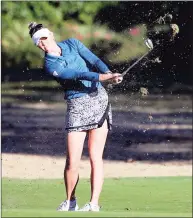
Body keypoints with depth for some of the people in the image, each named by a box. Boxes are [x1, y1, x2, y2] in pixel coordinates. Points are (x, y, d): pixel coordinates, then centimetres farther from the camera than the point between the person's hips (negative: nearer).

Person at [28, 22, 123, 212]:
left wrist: (108, 73, -24)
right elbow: (77, 74, -18)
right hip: (77, 105, -2)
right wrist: (102, 77, -29)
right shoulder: (50, 65, -5)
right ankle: (70, 202, 14)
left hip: (99, 98, 2)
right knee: (72, 162, -7)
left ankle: (94, 204, -3)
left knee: (95, 157, -5)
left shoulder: (72, 44, 7)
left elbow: (94, 60, -5)